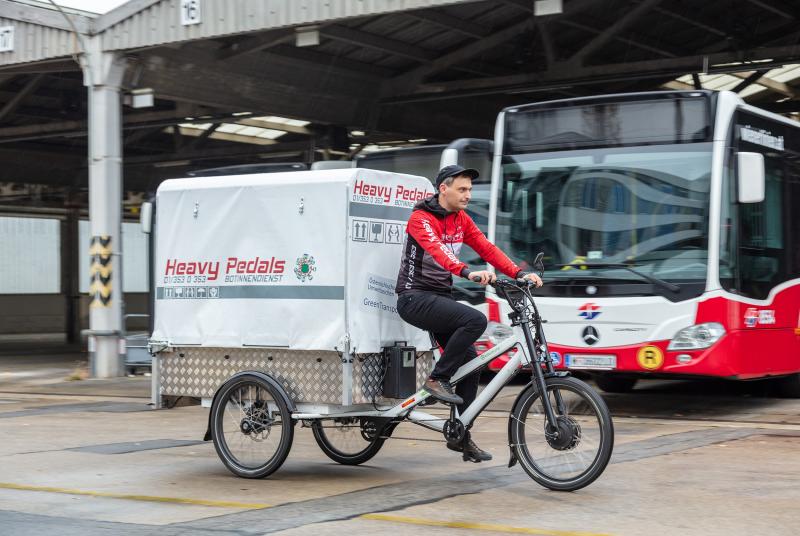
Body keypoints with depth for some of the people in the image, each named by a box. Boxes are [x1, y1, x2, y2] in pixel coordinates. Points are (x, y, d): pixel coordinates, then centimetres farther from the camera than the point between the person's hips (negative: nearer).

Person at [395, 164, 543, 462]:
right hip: (415, 298, -8)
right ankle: (437, 379, -15)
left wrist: (519, 274, -13)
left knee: (470, 361, 2)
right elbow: (436, 250, -33)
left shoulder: (461, 219, 10)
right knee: (476, 320, -29)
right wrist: (468, 273, -50)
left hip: (440, 297, 8)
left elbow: (486, 248, 1)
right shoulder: (421, 219, -15)